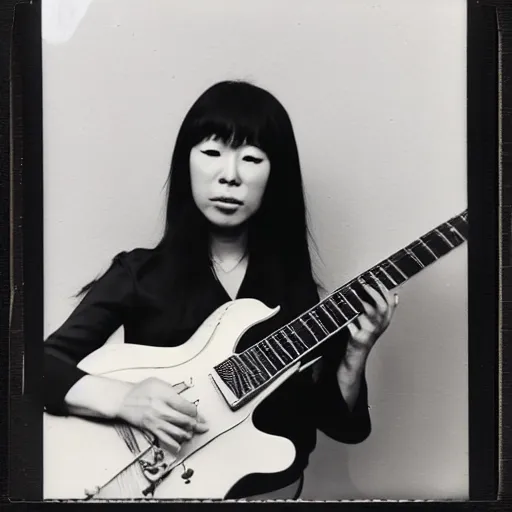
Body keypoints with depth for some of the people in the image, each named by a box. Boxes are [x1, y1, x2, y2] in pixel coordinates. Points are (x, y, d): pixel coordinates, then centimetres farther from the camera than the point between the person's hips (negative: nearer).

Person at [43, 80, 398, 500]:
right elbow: (48, 362, -6)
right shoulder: (138, 274, -2)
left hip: (273, 487, 2)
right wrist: (122, 399, -20)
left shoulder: (296, 288, 3)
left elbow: (342, 423, 5)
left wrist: (355, 352, -11)